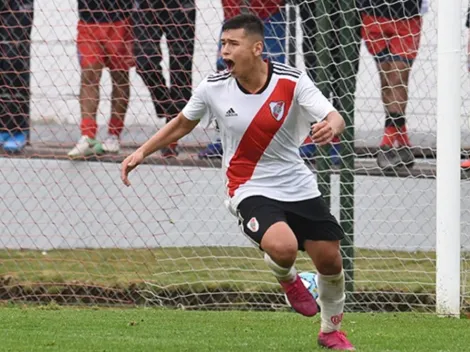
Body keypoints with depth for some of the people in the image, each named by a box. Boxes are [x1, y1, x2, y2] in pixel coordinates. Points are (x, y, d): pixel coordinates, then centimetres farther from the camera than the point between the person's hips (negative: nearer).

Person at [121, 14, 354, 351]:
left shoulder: (292, 81, -15)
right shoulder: (213, 87, -10)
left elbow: (335, 119, -22)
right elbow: (182, 124, 9)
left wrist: (331, 126, -46)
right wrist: (143, 151, 4)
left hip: (298, 185, 2)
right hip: (251, 189, -2)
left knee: (329, 260, 4)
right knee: (283, 247, -30)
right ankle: (287, 278, 9)